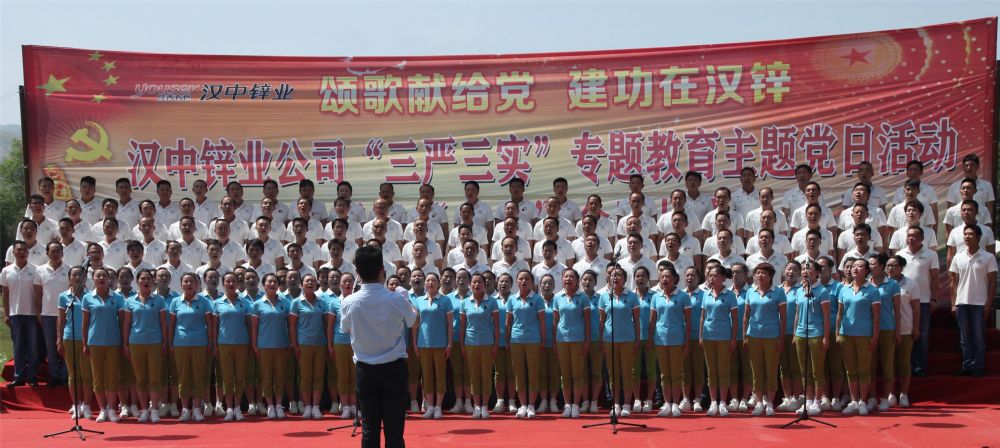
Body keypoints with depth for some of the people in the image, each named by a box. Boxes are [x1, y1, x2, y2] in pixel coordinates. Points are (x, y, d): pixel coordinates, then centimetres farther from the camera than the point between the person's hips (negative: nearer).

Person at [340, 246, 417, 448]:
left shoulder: (349, 303, -9)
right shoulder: (396, 300, -12)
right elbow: (413, 321, 8)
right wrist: (411, 307, 27)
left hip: (365, 369, 1)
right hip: (394, 368, -1)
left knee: (369, 429, 7)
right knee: (394, 429, 3)